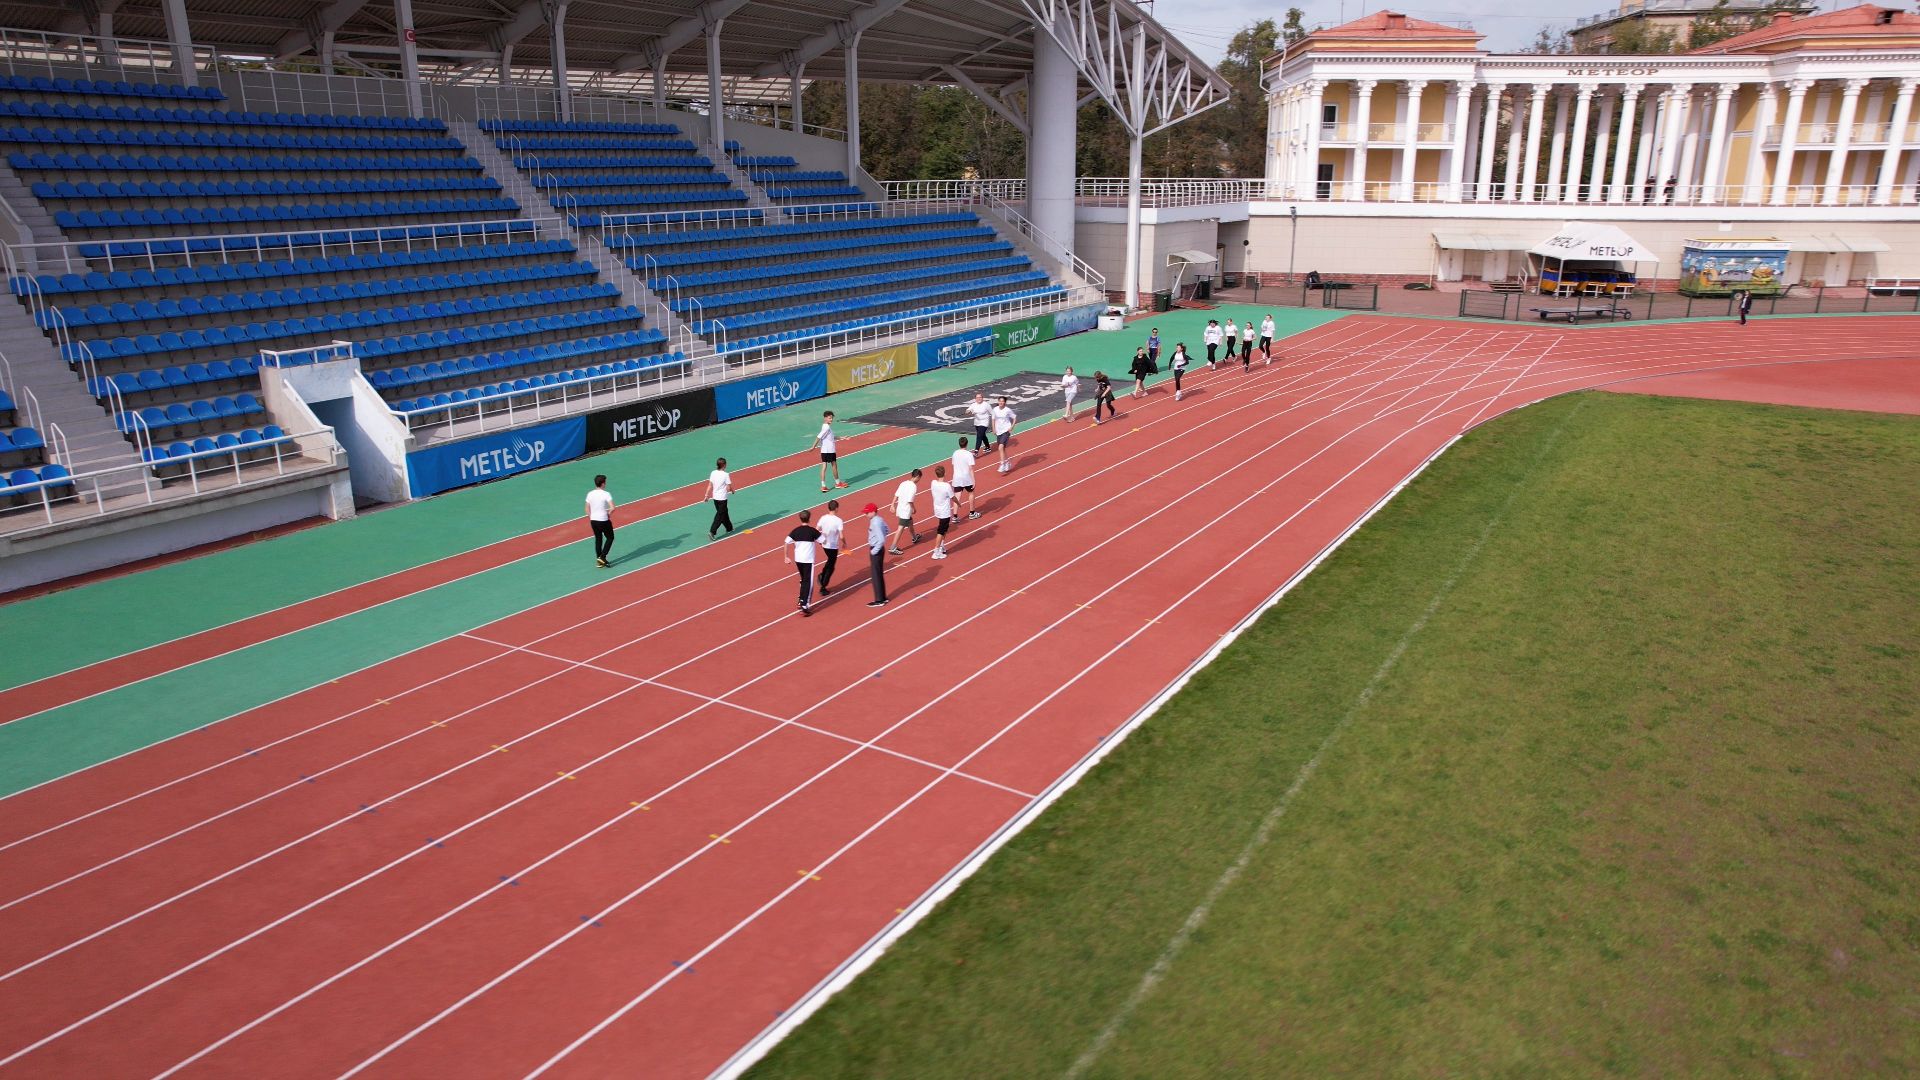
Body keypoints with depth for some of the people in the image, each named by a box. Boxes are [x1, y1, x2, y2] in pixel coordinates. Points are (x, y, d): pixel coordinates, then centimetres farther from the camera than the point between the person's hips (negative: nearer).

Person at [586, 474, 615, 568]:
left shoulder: (590, 494, 0)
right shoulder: (606, 494, -15)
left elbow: (587, 509, 6)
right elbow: (612, 508, -24)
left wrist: (590, 519, 16)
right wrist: (609, 514, -5)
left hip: (593, 520, 5)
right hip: (604, 521, -5)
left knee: (598, 539, 18)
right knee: (610, 538, 15)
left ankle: (599, 561, 21)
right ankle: (602, 557, 3)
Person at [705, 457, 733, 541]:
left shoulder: (713, 473, -2)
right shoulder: (726, 475, -18)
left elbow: (710, 486, 2)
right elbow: (728, 488, -16)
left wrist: (707, 495, 10)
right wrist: (733, 491, 5)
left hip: (715, 497, 7)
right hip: (722, 498, -7)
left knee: (724, 513, 23)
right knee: (719, 516, 0)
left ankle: (729, 528, 38)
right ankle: (712, 532, -10)